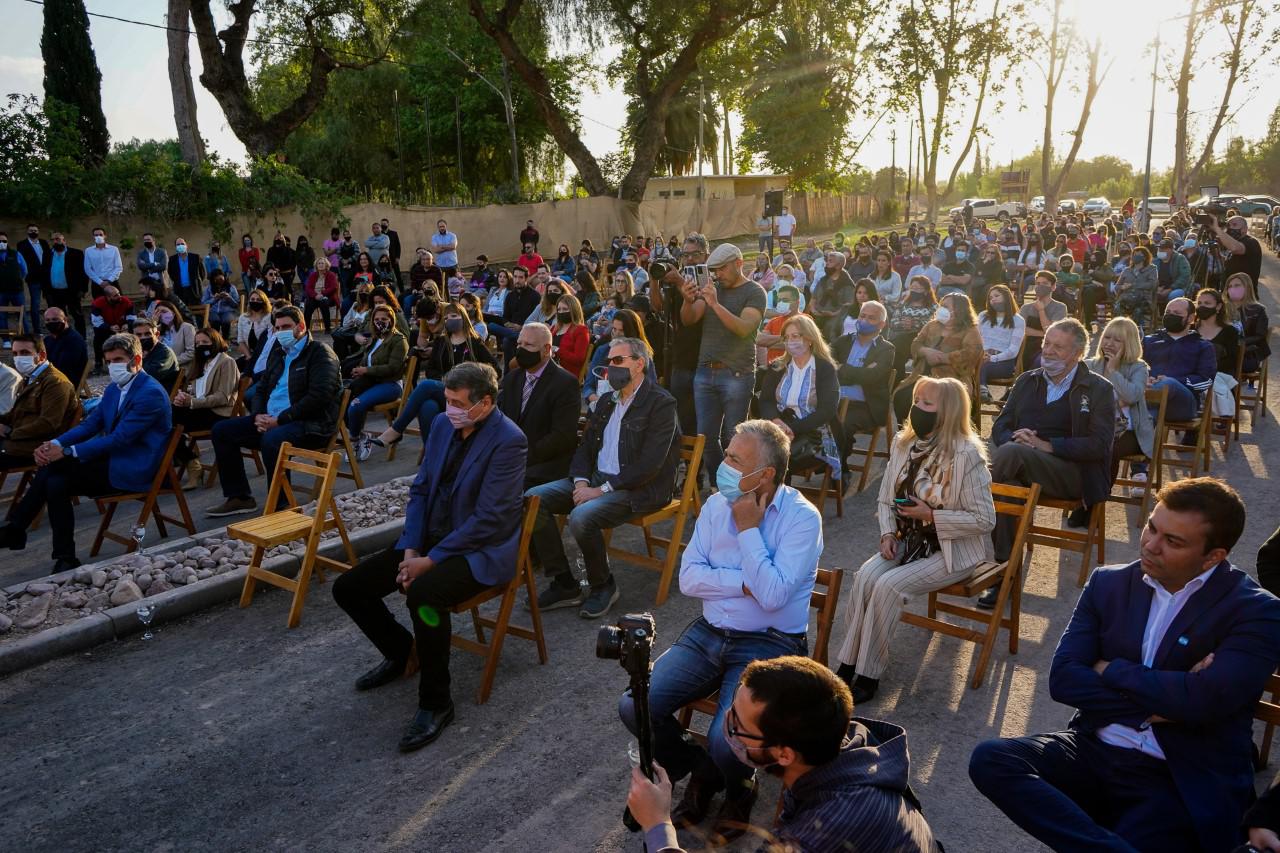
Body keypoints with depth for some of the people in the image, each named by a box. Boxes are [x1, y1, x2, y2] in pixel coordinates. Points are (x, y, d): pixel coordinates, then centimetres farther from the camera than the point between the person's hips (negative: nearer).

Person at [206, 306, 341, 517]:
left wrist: (280, 420, -20)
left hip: (311, 424, -9)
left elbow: (318, 396, -19)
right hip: (270, 420, 9)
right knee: (221, 430, 3)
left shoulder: (320, 353, -7)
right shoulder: (278, 353, 19)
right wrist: (258, 415, 0)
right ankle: (239, 498, 7)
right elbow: (261, 388, 22)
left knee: (272, 439, -37)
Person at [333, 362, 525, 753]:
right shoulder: (442, 425, 5)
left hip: (481, 549, -8)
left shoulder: (508, 441, -19)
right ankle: (401, 653, 25)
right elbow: (420, 489, 9)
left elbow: (489, 519, -22)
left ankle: (436, 703, -15)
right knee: (347, 588, -1)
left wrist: (430, 560, -20)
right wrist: (411, 548, -5)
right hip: (429, 540, 8)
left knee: (423, 594, -36)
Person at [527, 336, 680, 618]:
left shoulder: (660, 402, -9)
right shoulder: (607, 401, 16)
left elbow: (649, 465, -18)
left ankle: (603, 586, -5)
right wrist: (581, 481, -5)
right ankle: (563, 584, -2)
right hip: (596, 479, 8)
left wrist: (602, 490, -19)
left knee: (581, 517, -33)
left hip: (639, 488, -8)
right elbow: (585, 446, 17)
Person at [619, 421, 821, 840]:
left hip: (769, 644, -5)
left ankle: (739, 786, 14)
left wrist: (747, 528, -16)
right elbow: (688, 578, -1)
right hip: (708, 633, 5)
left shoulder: (802, 517, -13)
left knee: (725, 743, -26)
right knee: (634, 707, -13)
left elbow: (772, 596, -22)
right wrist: (746, 583, -15)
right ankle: (702, 771, 16)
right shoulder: (717, 504, 3)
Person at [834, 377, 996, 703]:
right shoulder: (903, 443, 3)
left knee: (888, 585, -26)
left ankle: (867, 675, -12)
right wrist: (888, 534, -6)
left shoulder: (967, 455, -17)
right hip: (908, 541, 6)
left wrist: (931, 515, -20)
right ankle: (848, 665, -13)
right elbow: (885, 499, 11)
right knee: (865, 576, -22)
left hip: (952, 550, -6)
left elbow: (984, 519, -15)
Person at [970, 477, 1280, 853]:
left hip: (1186, 782, -5)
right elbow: (1062, 679, -2)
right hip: (1096, 753, 6)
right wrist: (1156, 704, -11)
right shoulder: (1109, 583, 6)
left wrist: (1110, 670, -7)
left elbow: (1203, 700, -21)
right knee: (990, 759, -22)